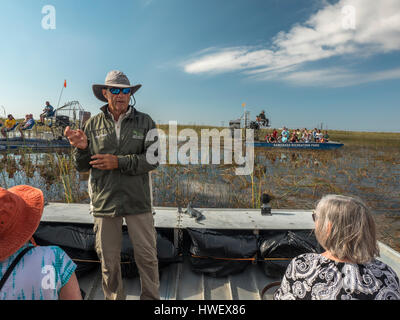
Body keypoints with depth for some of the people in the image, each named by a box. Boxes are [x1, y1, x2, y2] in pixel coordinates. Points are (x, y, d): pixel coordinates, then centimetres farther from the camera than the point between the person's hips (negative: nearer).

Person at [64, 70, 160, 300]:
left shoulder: (144, 122, 0)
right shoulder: (93, 124, 5)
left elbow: (153, 160, -9)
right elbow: (82, 167, 7)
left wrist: (119, 162, -18)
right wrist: (82, 148, -14)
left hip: (137, 201, -1)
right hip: (104, 201, 2)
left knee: (147, 256, 11)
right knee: (109, 260, 15)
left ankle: (151, 297, 33)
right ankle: (115, 297, 38)